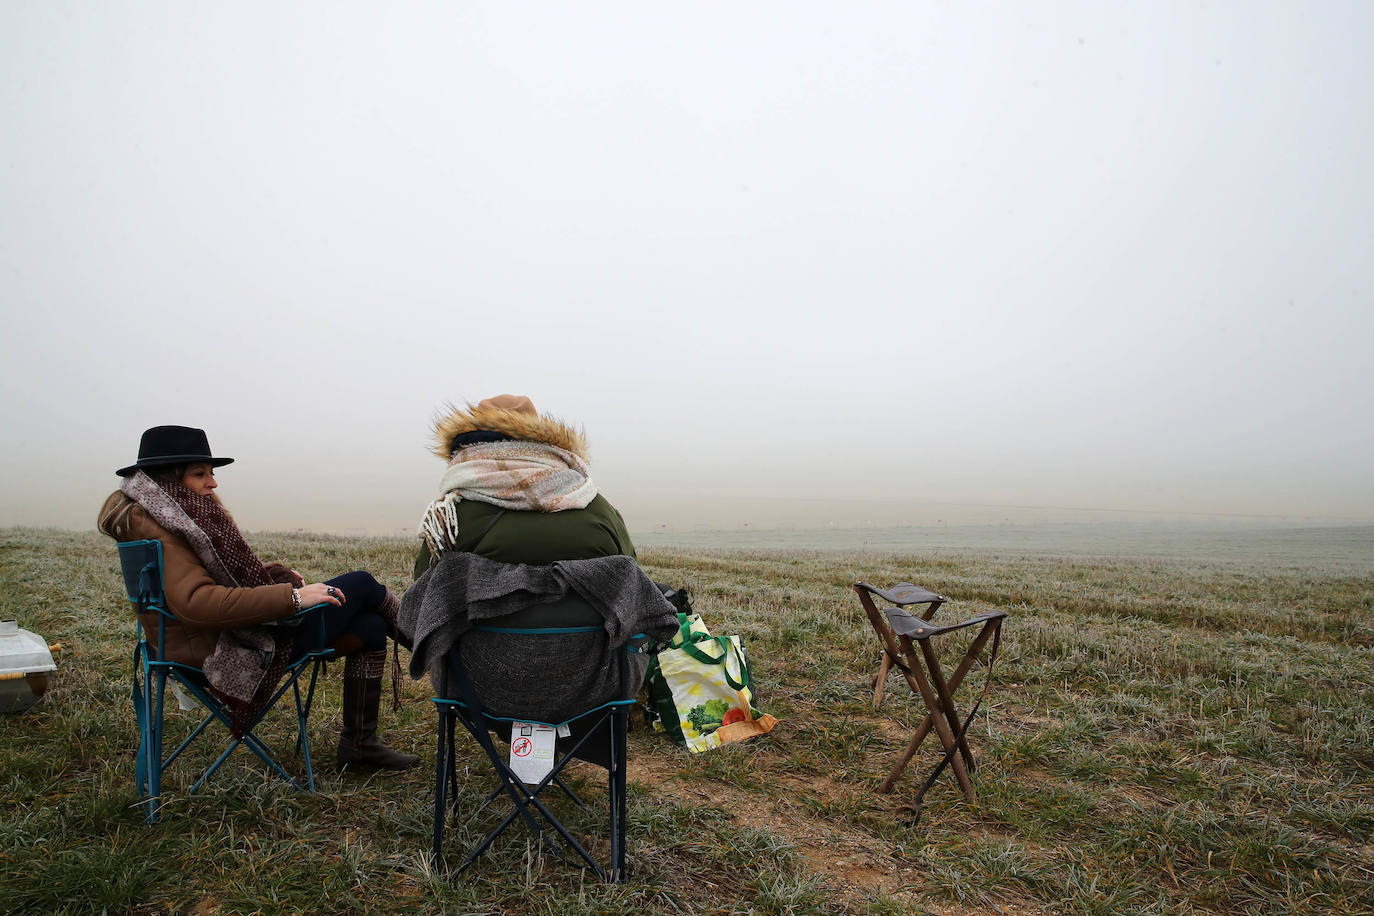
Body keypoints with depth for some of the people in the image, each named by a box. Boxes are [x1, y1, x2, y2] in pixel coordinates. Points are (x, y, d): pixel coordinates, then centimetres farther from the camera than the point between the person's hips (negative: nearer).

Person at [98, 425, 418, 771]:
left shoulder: (181, 515, 12)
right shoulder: (154, 528, -19)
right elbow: (197, 602, -32)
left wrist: (278, 574, 6)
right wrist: (292, 597, -32)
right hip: (226, 651, -10)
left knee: (370, 627, 3)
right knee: (360, 584, -6)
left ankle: (358, 743, 11)